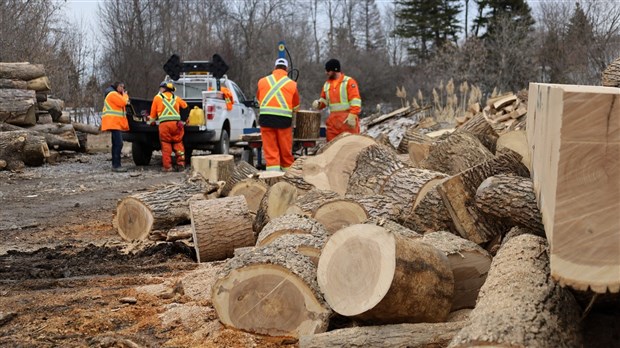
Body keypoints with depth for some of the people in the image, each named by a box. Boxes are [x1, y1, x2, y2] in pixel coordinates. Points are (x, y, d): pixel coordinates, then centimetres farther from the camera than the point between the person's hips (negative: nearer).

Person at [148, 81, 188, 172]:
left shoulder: (157, 98, 12)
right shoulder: (176, 98, 19)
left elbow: (153, 113, 15)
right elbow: (185, 105, 18)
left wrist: (152, 121, 32)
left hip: (164, 124, -2)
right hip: (176, 123, 2)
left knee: (166, 145, 4)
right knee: (178, 143, 11)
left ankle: (167, 166, 2)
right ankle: (181, 164, 4)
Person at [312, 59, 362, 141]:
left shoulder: (349, 82, -6)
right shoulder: (327, 84, 15)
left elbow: (355, 101, -12)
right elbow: (324, 99, 24)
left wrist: (352, 116, -21)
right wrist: (319, 103, 1)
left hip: (347, 120, -7)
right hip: (333, 119, 7)